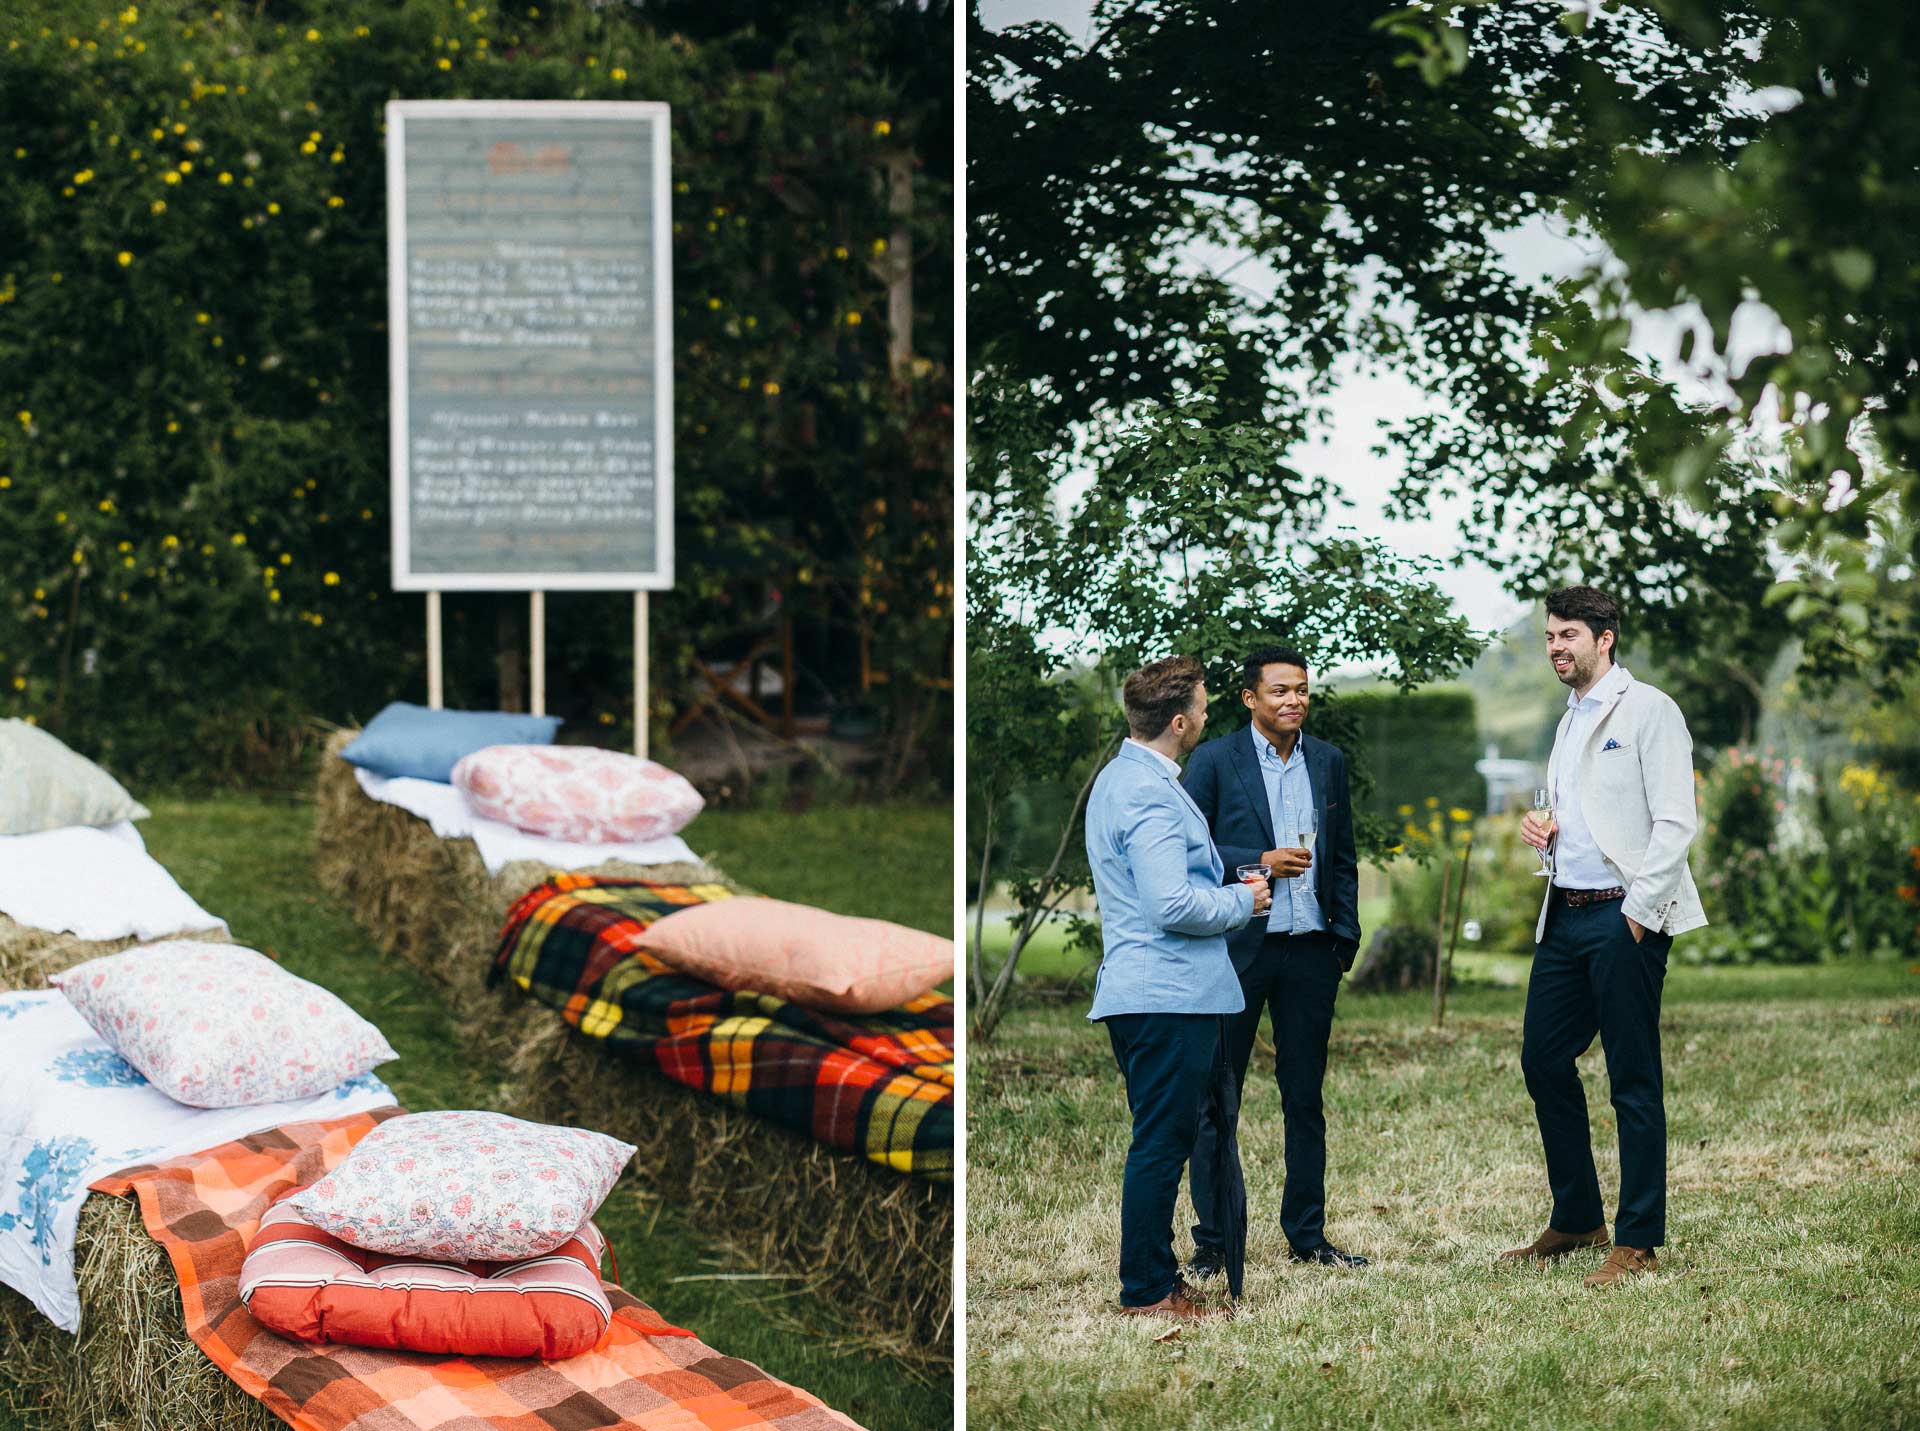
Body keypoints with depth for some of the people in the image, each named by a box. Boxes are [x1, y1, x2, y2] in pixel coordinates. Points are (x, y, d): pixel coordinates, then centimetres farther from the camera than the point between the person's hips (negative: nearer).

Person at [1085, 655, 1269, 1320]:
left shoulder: (1119, 777, 16)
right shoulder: (1149, 794, -18)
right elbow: (1173, 905, -24)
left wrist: (1227, 890, 18)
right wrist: (1243, 902, -8)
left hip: (1142, 992, 11)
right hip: (1169, 996, -11)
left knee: (1162, 1141, 15)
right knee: (1162, 1145, -5)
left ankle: (1155, 1277, 21)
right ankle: (1147, 1290, 0)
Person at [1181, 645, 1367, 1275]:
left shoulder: (1328, 761, 10)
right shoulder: (1214, 761, -3)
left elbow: (1343, 859, 15)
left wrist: (1345, 937, 7)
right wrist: (1259, 862, -14)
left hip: (1310, 950, 4)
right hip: (1236, 950, -4)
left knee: (1305, 1097, 10)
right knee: (1218, 1098, 1)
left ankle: (1307, 1236, 18)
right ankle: (1210, 1241, 8)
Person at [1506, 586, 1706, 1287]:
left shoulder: (1648, 710, -7)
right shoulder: (1571, 720, 18)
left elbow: (1675, 822, -14)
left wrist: (1637, 914, -18)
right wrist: (1541, 827, 7)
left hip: (1625, 916, -9)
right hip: (1565, 914, 9)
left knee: (1633, 1082, -4)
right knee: (1544, 1063, 10)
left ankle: (1638, 1242, 1)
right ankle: (1576, 1220, 23)